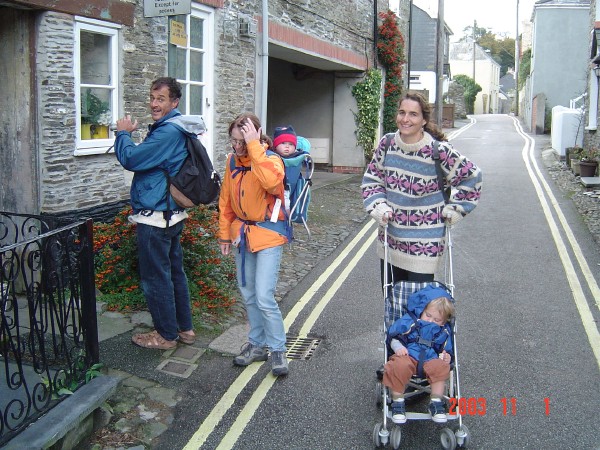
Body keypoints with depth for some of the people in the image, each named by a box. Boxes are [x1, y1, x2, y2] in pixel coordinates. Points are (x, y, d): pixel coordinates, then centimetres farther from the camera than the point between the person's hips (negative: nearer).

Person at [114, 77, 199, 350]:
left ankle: (167, 335, 15)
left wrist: (123, 134, -6)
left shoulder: (167, 132, -21)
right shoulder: (175, 129, 11)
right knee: (174, 272, 17)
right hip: (172, 214, 10)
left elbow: (130, 159, -20)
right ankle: (184, 328, 28)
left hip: (154, 218, -10)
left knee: (155, 278, 2)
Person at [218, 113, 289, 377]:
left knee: (264, 297, -11)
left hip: (268, 235, -6)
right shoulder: (232, 161, 2)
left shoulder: (271, 160, -15)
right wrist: (225, 233, 11)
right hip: (242, 233, 6)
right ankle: (257, 345, 31)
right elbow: (226, 201, 11)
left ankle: (278, 350, 8)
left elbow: (272, 182, -40)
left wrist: (254, 146, -35)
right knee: (248, 295, 15)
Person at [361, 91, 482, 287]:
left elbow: (471, 177, -1)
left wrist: (452, 211, -2)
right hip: (390, 240, 5)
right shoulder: (387, 144, -3)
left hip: (424, 246, -4)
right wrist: (379, 208, -5)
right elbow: (371, 179, 8)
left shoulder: (439, 151, -15)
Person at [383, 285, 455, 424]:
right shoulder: (409, 321, 2)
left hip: (430, 359, 3)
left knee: (441, 366, -32)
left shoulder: (444, 331, 15)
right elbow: (393, 335, 3)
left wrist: (446, 356, -1)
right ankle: (398, 402, -17)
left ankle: (436, 402, -13)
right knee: (400, 366, -37)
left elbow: (445, 349, 23)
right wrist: (398, 347, -16)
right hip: (408, 356, -2)